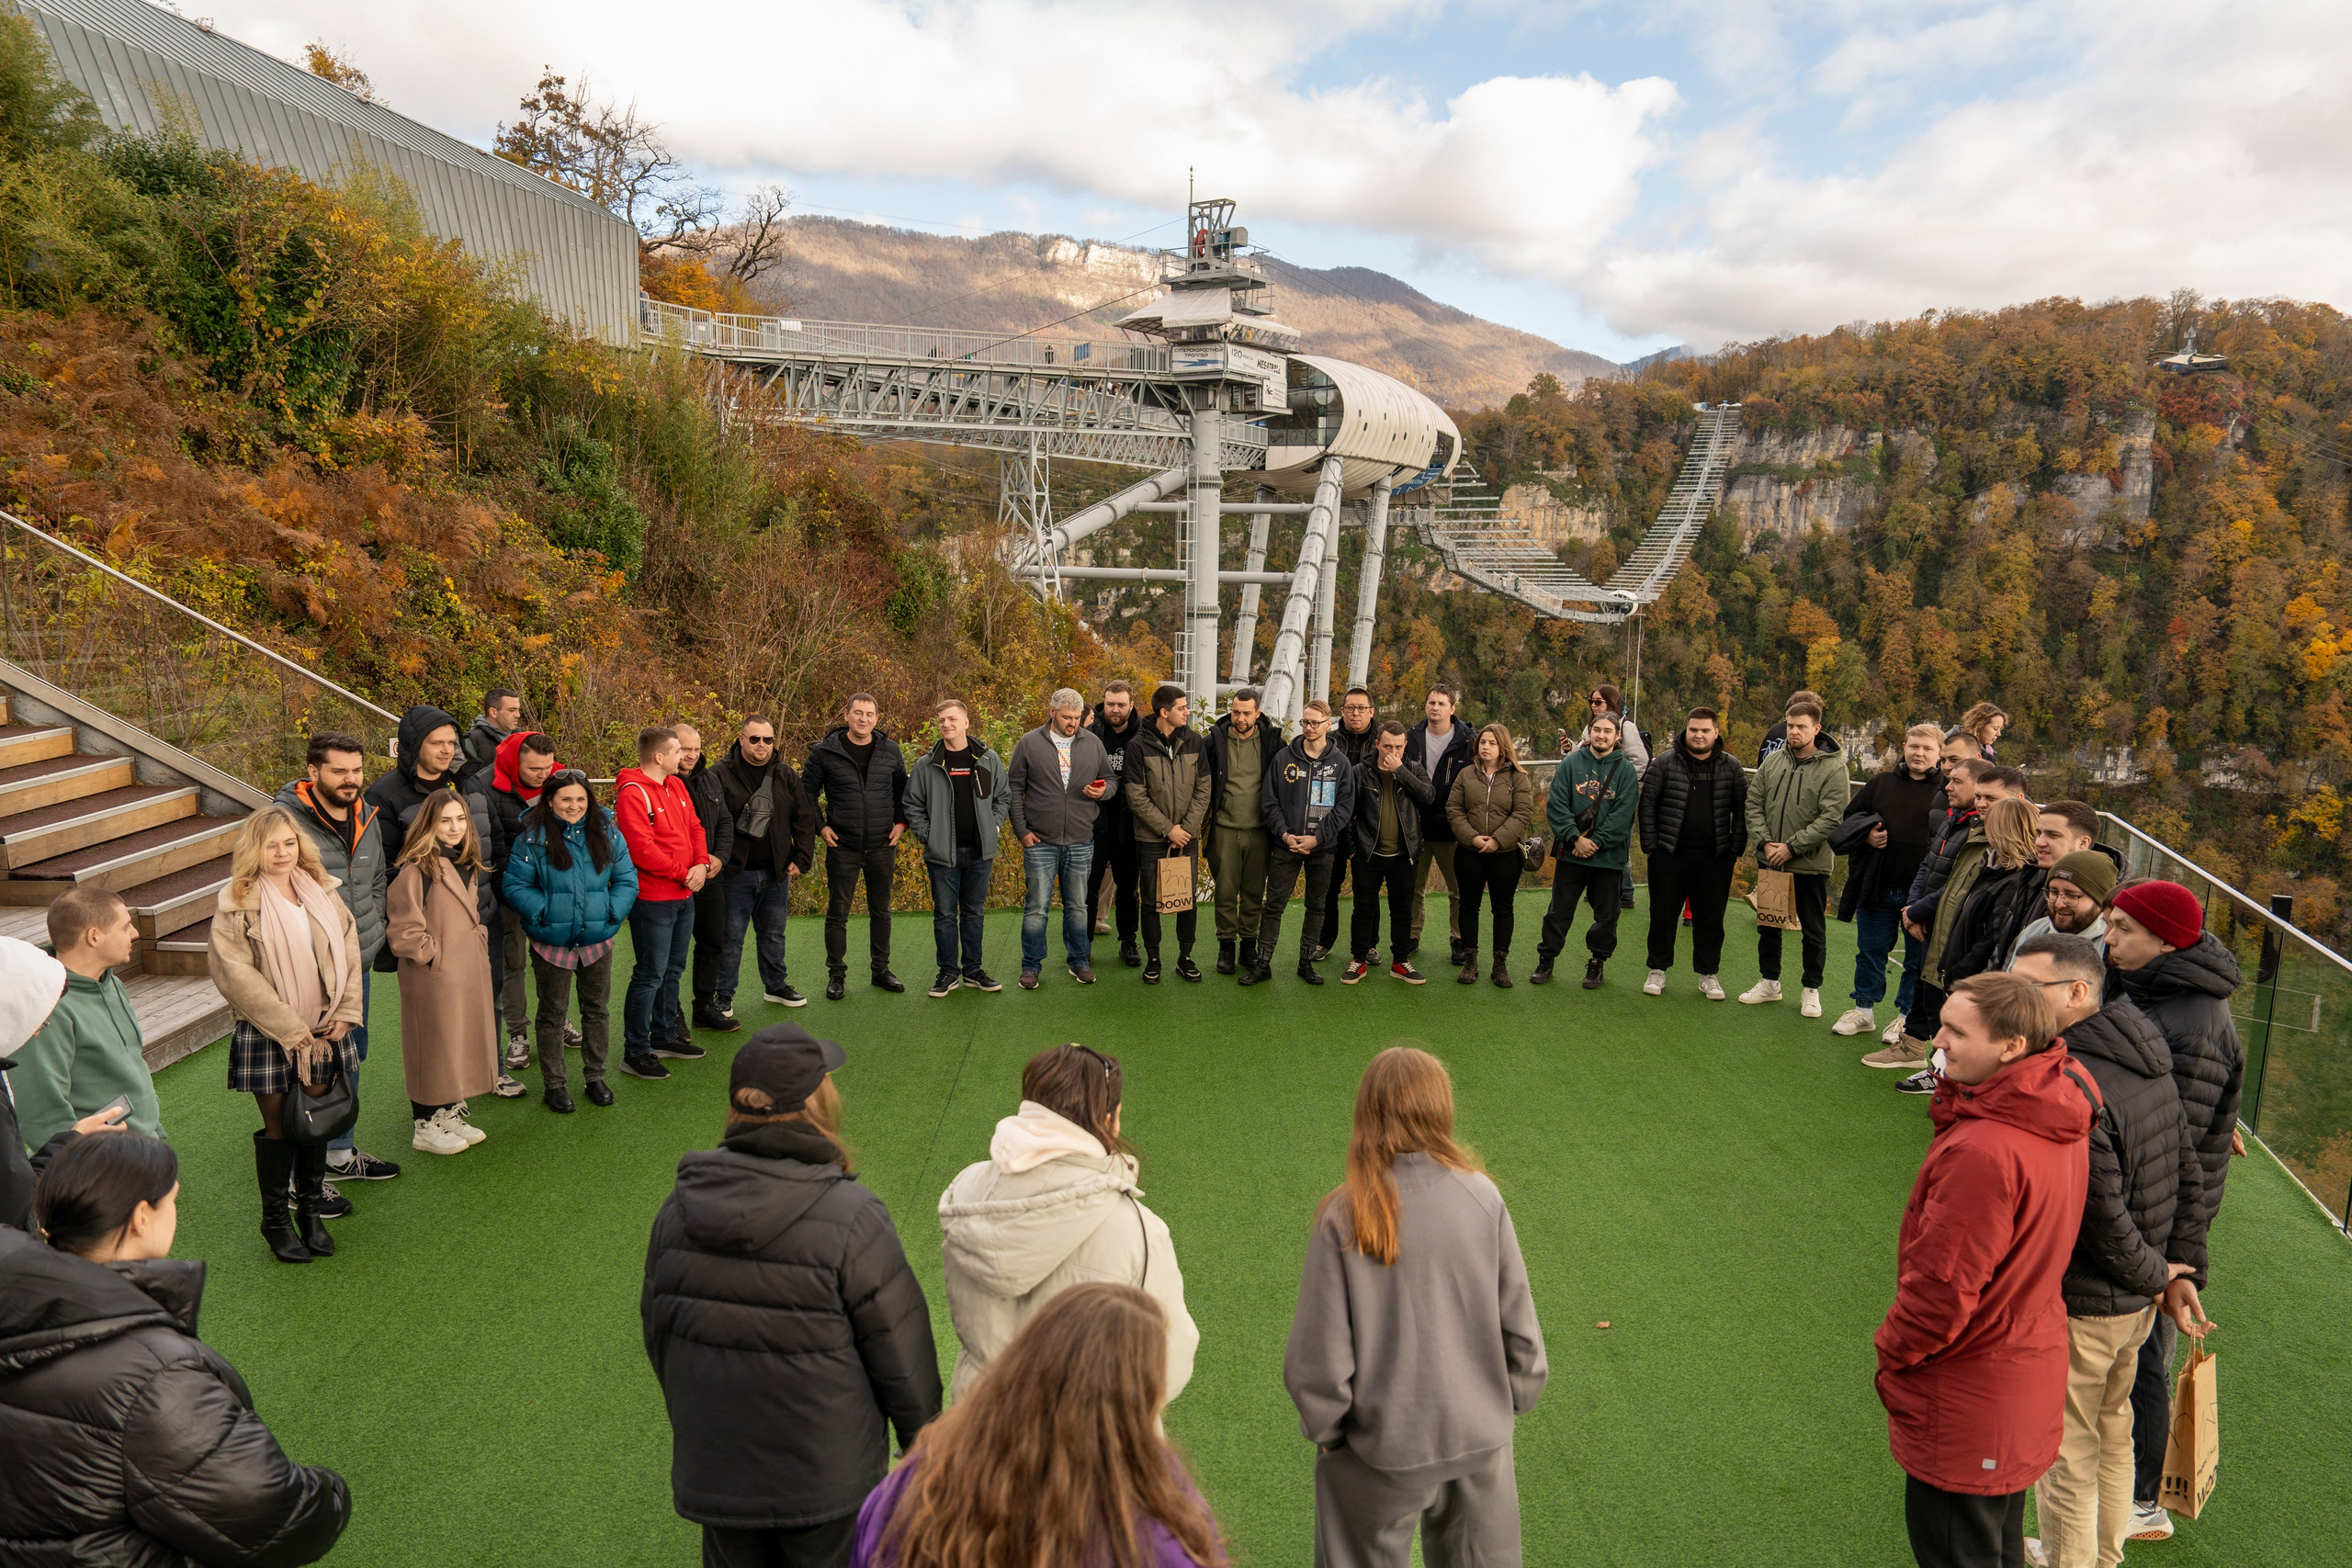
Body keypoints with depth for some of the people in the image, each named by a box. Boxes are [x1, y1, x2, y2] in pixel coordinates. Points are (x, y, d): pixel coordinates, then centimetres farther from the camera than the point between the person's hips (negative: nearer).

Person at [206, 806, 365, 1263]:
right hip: (267, 1033, -4)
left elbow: (348, 950, 8)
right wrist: (291, 1029, -15)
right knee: (278, 1126, 6)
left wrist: (345, 1013, -2)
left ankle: (310, 1210, 28)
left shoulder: (321, 891, 6)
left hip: (323, 1029, 4)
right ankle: (275, 1220, 23)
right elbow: (236, 975, -14)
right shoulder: (235, 904, -10)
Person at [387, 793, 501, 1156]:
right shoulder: (417, 869, -16)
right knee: (433, 1047, 2)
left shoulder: (469, 866, 12)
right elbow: (404, 928, -18)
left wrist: (478, 946, 13)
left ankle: (450, 1115, 29)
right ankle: (426, 1127, 15)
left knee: (463, 1045, 15)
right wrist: (433, 956, -13)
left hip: (470, 974, 8)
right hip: (433, 978, -8)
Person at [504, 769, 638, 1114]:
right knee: (553, 1014, 9)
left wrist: (612, 913, -9)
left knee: (597, 1008, 14)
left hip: (597, 940, 3)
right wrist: (545, 913, -18)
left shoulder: (605, 833, 0)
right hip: (551, 943, -3)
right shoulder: (532, 837, -9)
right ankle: (554, 1084, 23)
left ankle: (595, 1076, 30)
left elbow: (626, 878, 3)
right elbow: (516, 886, -8)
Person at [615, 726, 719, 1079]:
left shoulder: (676, 785, 10)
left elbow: (694, 827, 12)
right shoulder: (632, 794, -17)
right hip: (653, 899, -9)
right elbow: (642, 850, -22)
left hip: (684, 895, 9)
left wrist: (701, 864, -6)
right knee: (650, 974, -5)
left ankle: (665, 1036, 33)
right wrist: (682, 873, -15)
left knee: (672, 970, 19)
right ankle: (635, 1052, 3)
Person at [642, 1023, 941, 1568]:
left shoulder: (678, 1209, -9)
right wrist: (922, 1438, 3)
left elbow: (657, 1333, 5)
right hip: (827, 1479, -4)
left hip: (711, 1474, 4)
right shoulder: (851, 1221, -25)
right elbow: (901, 1355, -16)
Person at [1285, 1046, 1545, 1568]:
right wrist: (1511, 1404, 12)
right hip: (1479, 1438, 3)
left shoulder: (1343, 1217, -20)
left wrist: (1323, 1427, 3)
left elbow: (1319, 1352, -15)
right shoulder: (1482, 1197, -13)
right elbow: (1518, 1323, -5)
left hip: (1383, 1447, -2)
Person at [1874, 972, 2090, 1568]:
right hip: (2033, 1358, 9)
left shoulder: (1983, 1151, -33)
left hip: (1966, 1398, -9)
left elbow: (1942, 1289, -26)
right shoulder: (2062, 1125, -4)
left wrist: (1891, 1352, -11)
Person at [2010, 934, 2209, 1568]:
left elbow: (2101, 1214, -27)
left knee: (2065, 1458, 9)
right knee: (2112, 1433, 26)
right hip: (2136, 1301, 10)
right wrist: (2179, 1268, 12)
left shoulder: (2067, 1087, -30)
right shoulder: (2148, 1060, 1)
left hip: (2077, 1310, -10)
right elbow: (2187, 1174, 9)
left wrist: (2151, 1274, -9)